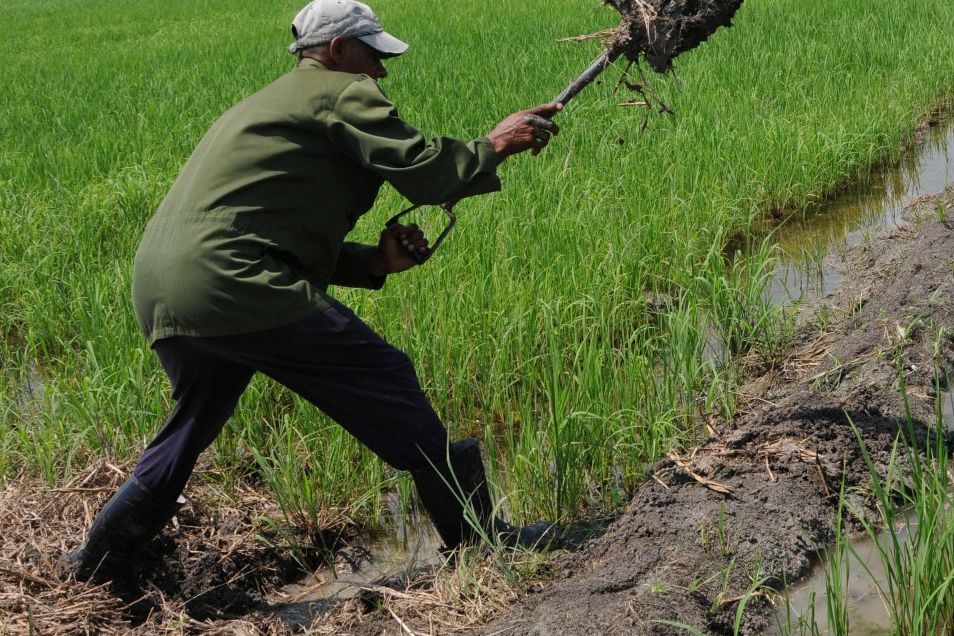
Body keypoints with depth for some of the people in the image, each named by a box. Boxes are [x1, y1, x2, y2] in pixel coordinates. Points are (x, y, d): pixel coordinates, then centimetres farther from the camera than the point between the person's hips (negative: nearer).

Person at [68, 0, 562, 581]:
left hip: (157, 290, 10)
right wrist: (494, 146, 9)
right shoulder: (342, 92, 3)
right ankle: (480, 538, 1)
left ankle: (100, 557, 35)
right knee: (386, 381, -4)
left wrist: (374, 261, 15)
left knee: (197, 419, 29)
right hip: (230, 288, -10)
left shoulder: (269, 104, 31)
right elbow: (422, 170, -8)